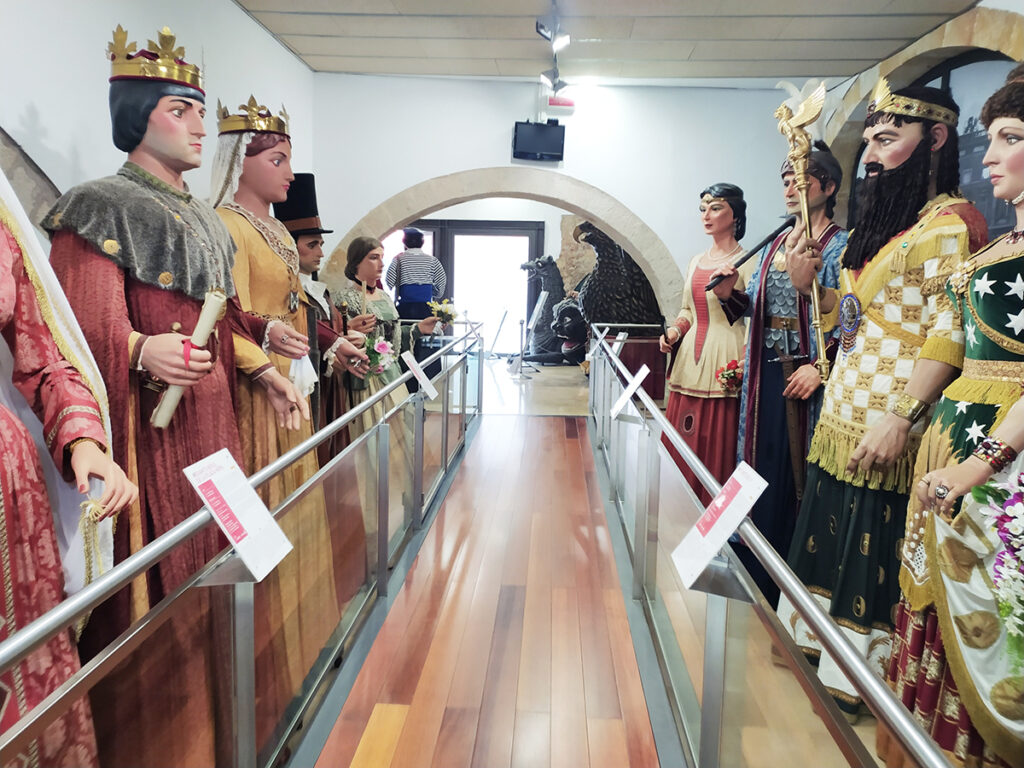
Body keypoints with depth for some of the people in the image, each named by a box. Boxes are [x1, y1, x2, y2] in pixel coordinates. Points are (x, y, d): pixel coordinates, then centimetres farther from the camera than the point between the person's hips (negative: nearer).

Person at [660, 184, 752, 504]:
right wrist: (675, 330, 5)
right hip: (690, 363, 7)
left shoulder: (747, 262, -4)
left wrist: (742, 367, -20)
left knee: (716, 450, -2)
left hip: (723, 368, -6)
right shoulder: (696, 261, 16)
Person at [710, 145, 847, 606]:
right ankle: (757, 581, 26)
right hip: (766, 374, 6)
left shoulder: (842, 247, -6)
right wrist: (729, 294, 1)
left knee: (801, 476, 1)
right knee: (762, 469, 11)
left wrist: (821, 366, -21)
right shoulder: (773, 246, 16)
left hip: (808, 377, -6)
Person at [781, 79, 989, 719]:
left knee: (873, 547, 2)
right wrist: (809, 284, 5)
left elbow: (952, 331, -21)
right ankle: (817, 644, 33)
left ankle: (855, 681, 19)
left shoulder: (949, 222, -11)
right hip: (843, 416, 9)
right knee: (834, 536, 17)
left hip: (887, 429, -9)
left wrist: (901, 417, -27)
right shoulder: (881, 223, 18)